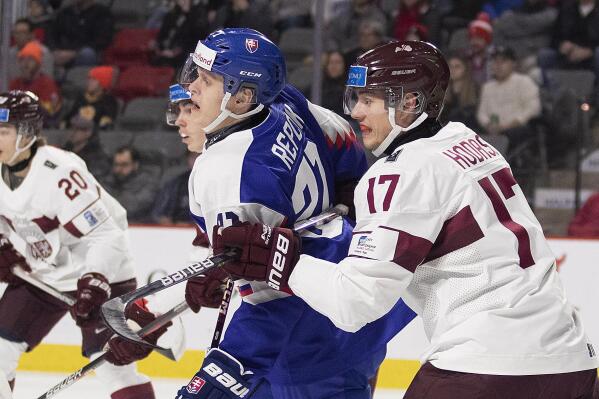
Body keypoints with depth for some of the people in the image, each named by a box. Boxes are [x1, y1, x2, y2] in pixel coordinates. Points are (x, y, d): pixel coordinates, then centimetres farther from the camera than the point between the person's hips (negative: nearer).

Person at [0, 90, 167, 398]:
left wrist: (94, 283, -39)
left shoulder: (59, 172, -29)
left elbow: (105, 234, -30)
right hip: (40, 276, 8)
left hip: (98, 273, -8)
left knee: (111, 364, -17)